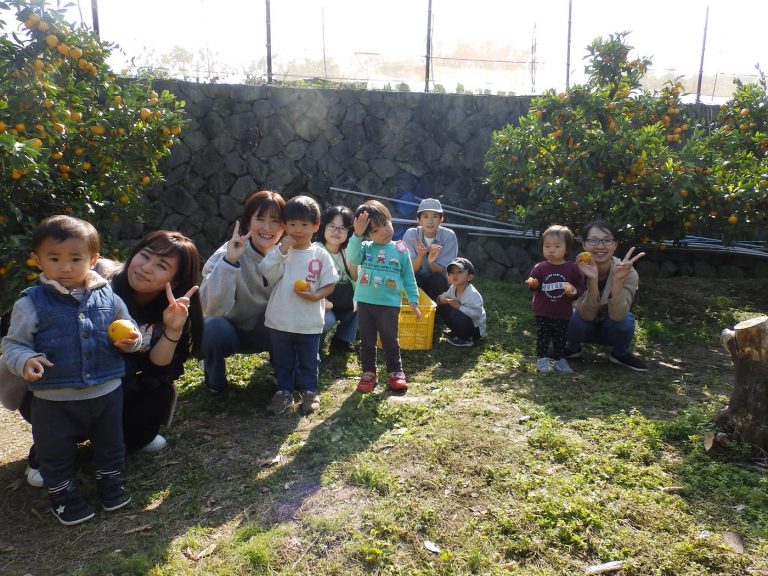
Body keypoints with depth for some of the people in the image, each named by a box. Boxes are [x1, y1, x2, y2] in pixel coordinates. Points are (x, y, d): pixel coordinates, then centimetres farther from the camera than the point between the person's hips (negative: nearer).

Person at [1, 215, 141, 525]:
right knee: (56, 453, 16)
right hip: (54, 399, -2)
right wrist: (25, 361, -26)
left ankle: (111, 483, 45)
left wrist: (130, 341, -13)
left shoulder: (108, 297, -4)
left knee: (110, 444, 21)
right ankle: (62, 495, 40)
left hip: (106, 392, 2)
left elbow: (129, 331, 9)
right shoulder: (31, 303, -11)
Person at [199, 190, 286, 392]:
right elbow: (213, 309, -36)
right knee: (215, 329, -37)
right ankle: (214, 374, -3)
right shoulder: (227, 253, -24)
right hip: (229, 330, -3)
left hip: (267, 333, 3)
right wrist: (229, 261, -44)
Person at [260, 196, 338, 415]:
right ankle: (284, 391, 30)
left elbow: (330, 283, -1)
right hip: (280, 320, 1)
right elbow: (269, 275, -14)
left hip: (310, 322, -1)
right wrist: (282, 250, -21)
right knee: (282, 360, 15)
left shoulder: (320, 255, -4)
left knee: (309, 360, 13)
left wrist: (315, 295, -19)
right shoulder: (279, 250, -2)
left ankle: (309, 391, 30)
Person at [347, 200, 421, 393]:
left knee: (390, 341, 9)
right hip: (365, 303, 2)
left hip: (389, 305, -2)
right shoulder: (365, 248, -1)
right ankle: (368, 373, 26)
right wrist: (357, 235, -32)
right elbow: (353, 257, -22)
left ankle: (396, 373, 24)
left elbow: (408, 277, 5)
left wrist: (413, 300, 2)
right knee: (367, 341, 13)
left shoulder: (400, 250, -1)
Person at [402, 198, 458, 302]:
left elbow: (441, 271, -17)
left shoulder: (448, 236, -16)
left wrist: (431, 262, -39)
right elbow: (411, 270, -17)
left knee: (439, 279, -31)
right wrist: (420, 256, -38)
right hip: (415, 282, 0)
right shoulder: (410, 234, -14)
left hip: (437, 283, 0)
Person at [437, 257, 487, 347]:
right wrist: (442, 298, -16)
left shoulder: (472, 294, -29)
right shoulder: (453, 288, -6)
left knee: (456, 313, -33)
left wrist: (459, 307, -36)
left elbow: (477, 314, -35)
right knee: (441, 306, -1)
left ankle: (467, 339, -10)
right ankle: (456, 333, 10)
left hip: (475, 329, -8)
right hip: (464, 322, 8)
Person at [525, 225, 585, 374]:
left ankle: (559, 359, 23)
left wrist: (574, 291, -19)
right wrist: (532, 283, -23)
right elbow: (534, 282, 0)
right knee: (542, 337, 6)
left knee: (560, 338, 11)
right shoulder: (540, 267, -5)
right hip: (542, 312, 0)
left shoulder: (572, 268, -4)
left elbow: (581, 286, 1)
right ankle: (542, 358, 18)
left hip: (563, 313, 0)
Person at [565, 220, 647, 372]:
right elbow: (586, 315, -32)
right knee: (575, 317, -31)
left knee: (626, 320, -31)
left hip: (612, 329, 0)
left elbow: (617, 315, -34)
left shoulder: (627, 272, -25)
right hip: (584, 327, 0)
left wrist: (618, 280, -47)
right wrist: (592, 280, -46)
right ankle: (572, 348, 3)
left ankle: (620, 354, 2)